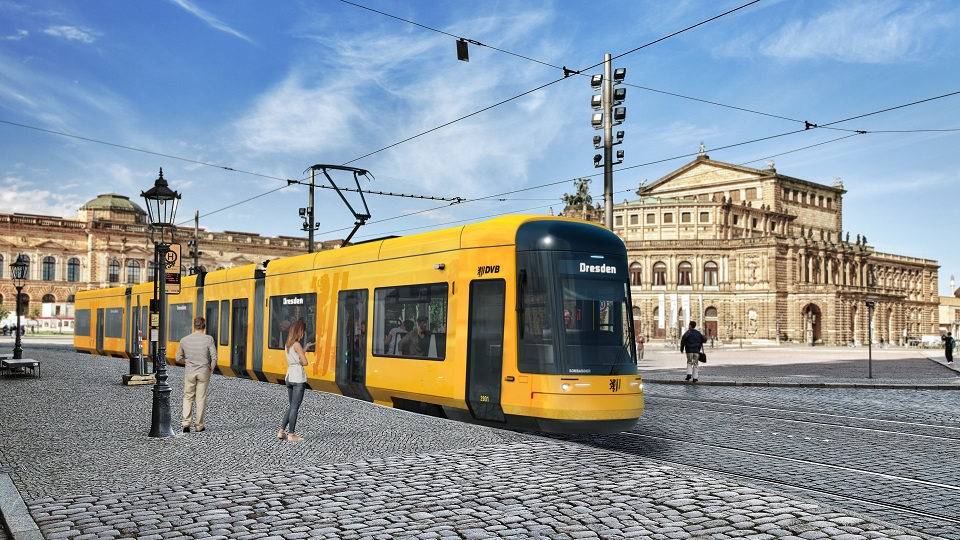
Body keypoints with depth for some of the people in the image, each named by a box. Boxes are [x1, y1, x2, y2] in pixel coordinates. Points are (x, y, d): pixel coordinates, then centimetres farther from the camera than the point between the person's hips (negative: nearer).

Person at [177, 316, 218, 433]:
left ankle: (186, 423, 2)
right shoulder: (208, 339, -10)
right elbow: (214, 357, -12)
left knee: (188, 398, 14)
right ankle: (199, 426, 13)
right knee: (201, 399, 7)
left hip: (189, 372, 2)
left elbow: (178, 358, 5)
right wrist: (211, 370, 2)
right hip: (204, 372, -2)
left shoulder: (184, 340, -2)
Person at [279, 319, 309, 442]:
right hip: (298, 378, -8)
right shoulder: (297, 345, -14)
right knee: (295, 408, 0)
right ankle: (291, 434, 5)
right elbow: (305, 362, -16)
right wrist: (300, 363, 7)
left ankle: (282, 432, 16)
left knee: (291, 407, 17)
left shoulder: (287, 344, 11)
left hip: (289, 377, 8)